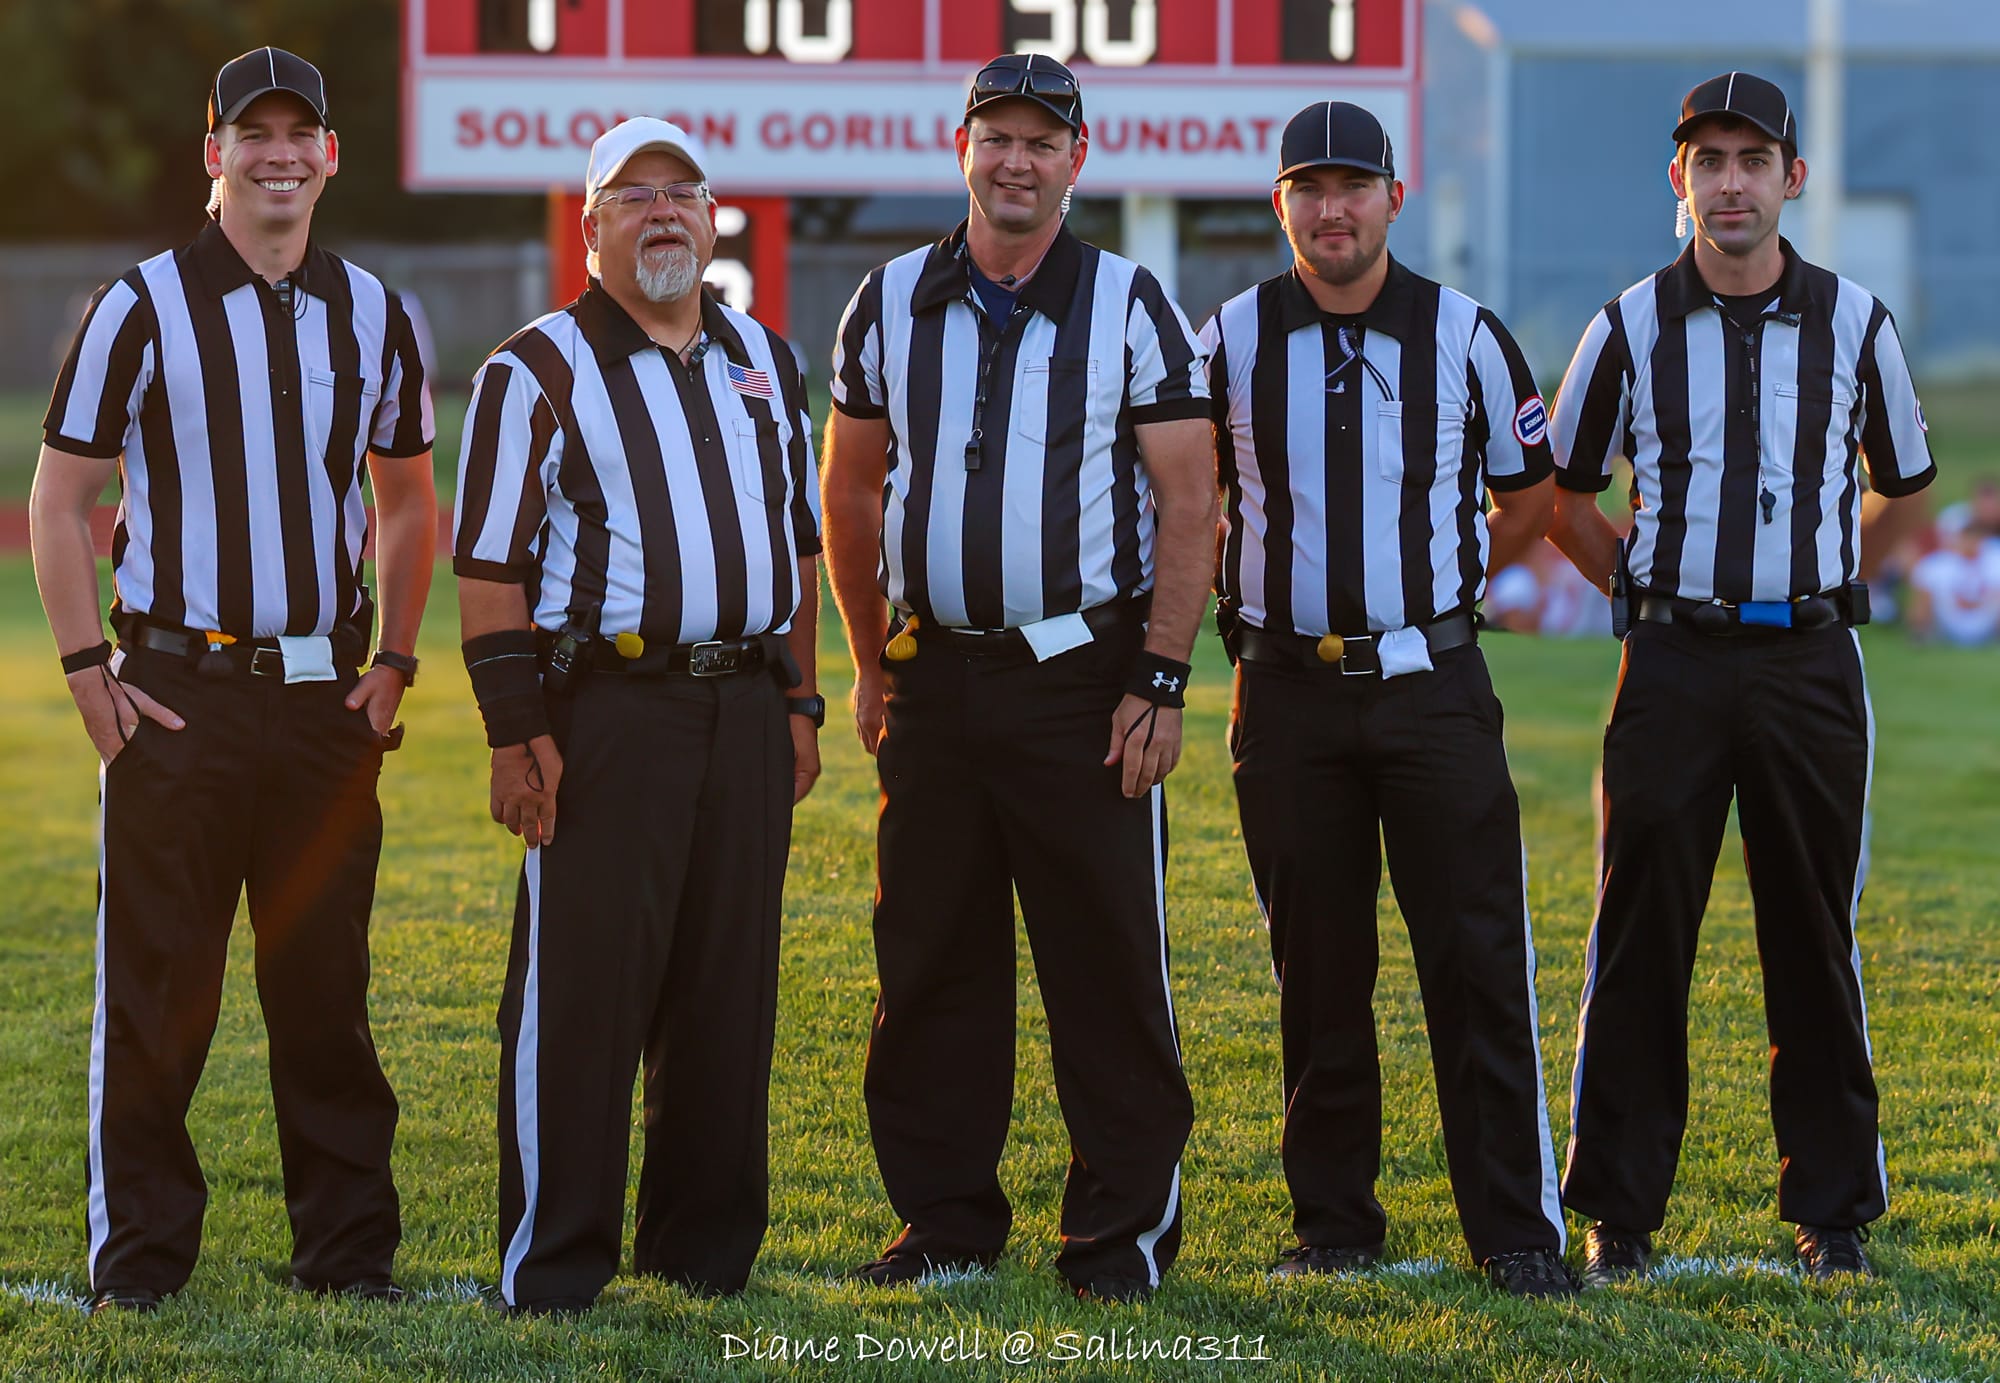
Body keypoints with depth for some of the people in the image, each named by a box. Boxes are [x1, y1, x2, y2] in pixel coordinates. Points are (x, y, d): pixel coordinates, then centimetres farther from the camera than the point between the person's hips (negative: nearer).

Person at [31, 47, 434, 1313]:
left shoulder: (374, 318, 9)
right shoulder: (142, 308, -2)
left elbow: (408, 502, 21)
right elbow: (62, 501, 1)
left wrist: (394, 660, 10)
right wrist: (90, 669, -6)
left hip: (326, 701, 3)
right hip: (178, 695, -3)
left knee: (326, 991, 7)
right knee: (155, 995, -1)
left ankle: (350, 1247, 15)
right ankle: (140, 1257, 6)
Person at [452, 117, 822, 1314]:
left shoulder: (765, 361, 15)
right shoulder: (539, 371, -2)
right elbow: (490, 568, -5)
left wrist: (800, 699, 14)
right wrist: (516, 735, -12)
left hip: (746, 709, 5)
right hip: (606, 708, -5)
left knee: (731, 989, 8)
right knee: (581, 990, -5)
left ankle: (706, 1242, 18)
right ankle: (553, 1268, 0)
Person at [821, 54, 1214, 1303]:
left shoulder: (1129, 308, 0)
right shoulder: (893, 305, 9)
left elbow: (1190, 500, -3)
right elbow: (852, 492, 17)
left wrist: (1160, 682, -10)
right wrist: (871, 665, 13)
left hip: (1083, 675, -3)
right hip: (933, 674, 3)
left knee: (1108, 962, -3)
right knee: (931, 957, 6)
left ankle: (1125, 1223, 4)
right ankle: (946, 1215, 16)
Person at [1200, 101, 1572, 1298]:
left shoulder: (1466, 336, 2)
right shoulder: (1232, 341, 3)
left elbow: (1530, 494, 14)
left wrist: (1442, 585, 8)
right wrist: (1232, 602, 8)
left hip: (1434, 688, -1)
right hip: (1288, 694, 1)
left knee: (1480, 963, -5)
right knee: (1318, 974, 6)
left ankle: (1519, 1231, -2)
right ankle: (1335, 1227, 14)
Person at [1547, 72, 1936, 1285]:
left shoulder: (1854, 322, 4)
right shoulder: (1633, 328, 3)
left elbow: (1906, 487, 18)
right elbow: (1561, 489, 14)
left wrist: (1827, 580, 10)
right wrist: (1636, 585, 5)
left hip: (1812, 662, 0)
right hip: (1674, 663, 0)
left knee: (1816, 940, 4)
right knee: (1642, 938, 0)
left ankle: (1833, 1208, 12)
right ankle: (1620, 1212, 6)